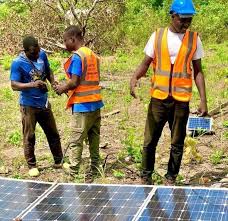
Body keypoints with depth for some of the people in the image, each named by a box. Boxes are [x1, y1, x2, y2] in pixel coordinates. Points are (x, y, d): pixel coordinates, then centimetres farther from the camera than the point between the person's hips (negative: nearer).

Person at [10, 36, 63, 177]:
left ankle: (59, 161, 29)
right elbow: (14, 85, -22)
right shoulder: (18, 63, -18)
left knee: (53, 133, 14)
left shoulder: (42, 55, -2)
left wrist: (53, 83, -5)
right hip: (29, 105, -5)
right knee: (29, 137, 3)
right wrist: (32, 84, -36)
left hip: (44, 103, 5)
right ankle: (32, 166, 18)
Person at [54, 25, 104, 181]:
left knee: (76, 142, -2)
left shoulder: (77, 56, -13)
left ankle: (73, 173, 1)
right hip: (96, 103, 8)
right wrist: (67, 86, 16)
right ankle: (94, 171, 20)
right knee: (94, 139, 13)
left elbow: (74, 82, -17)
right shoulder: (93, 54, 11)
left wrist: (62, 89, 2)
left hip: (82, 105, -8)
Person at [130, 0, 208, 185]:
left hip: (182, 99, 0)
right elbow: (146, 63, 5)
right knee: (150, 141, 5)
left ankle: (171, 178, 23)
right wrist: (135, 77, -17)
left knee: (177, 144, 8)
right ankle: (146, 177, 21)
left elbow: (198, 71, 6)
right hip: (158, 97, 0)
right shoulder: (157, 36, 2)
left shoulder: (194, 39, 3)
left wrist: (203, 100, 0)